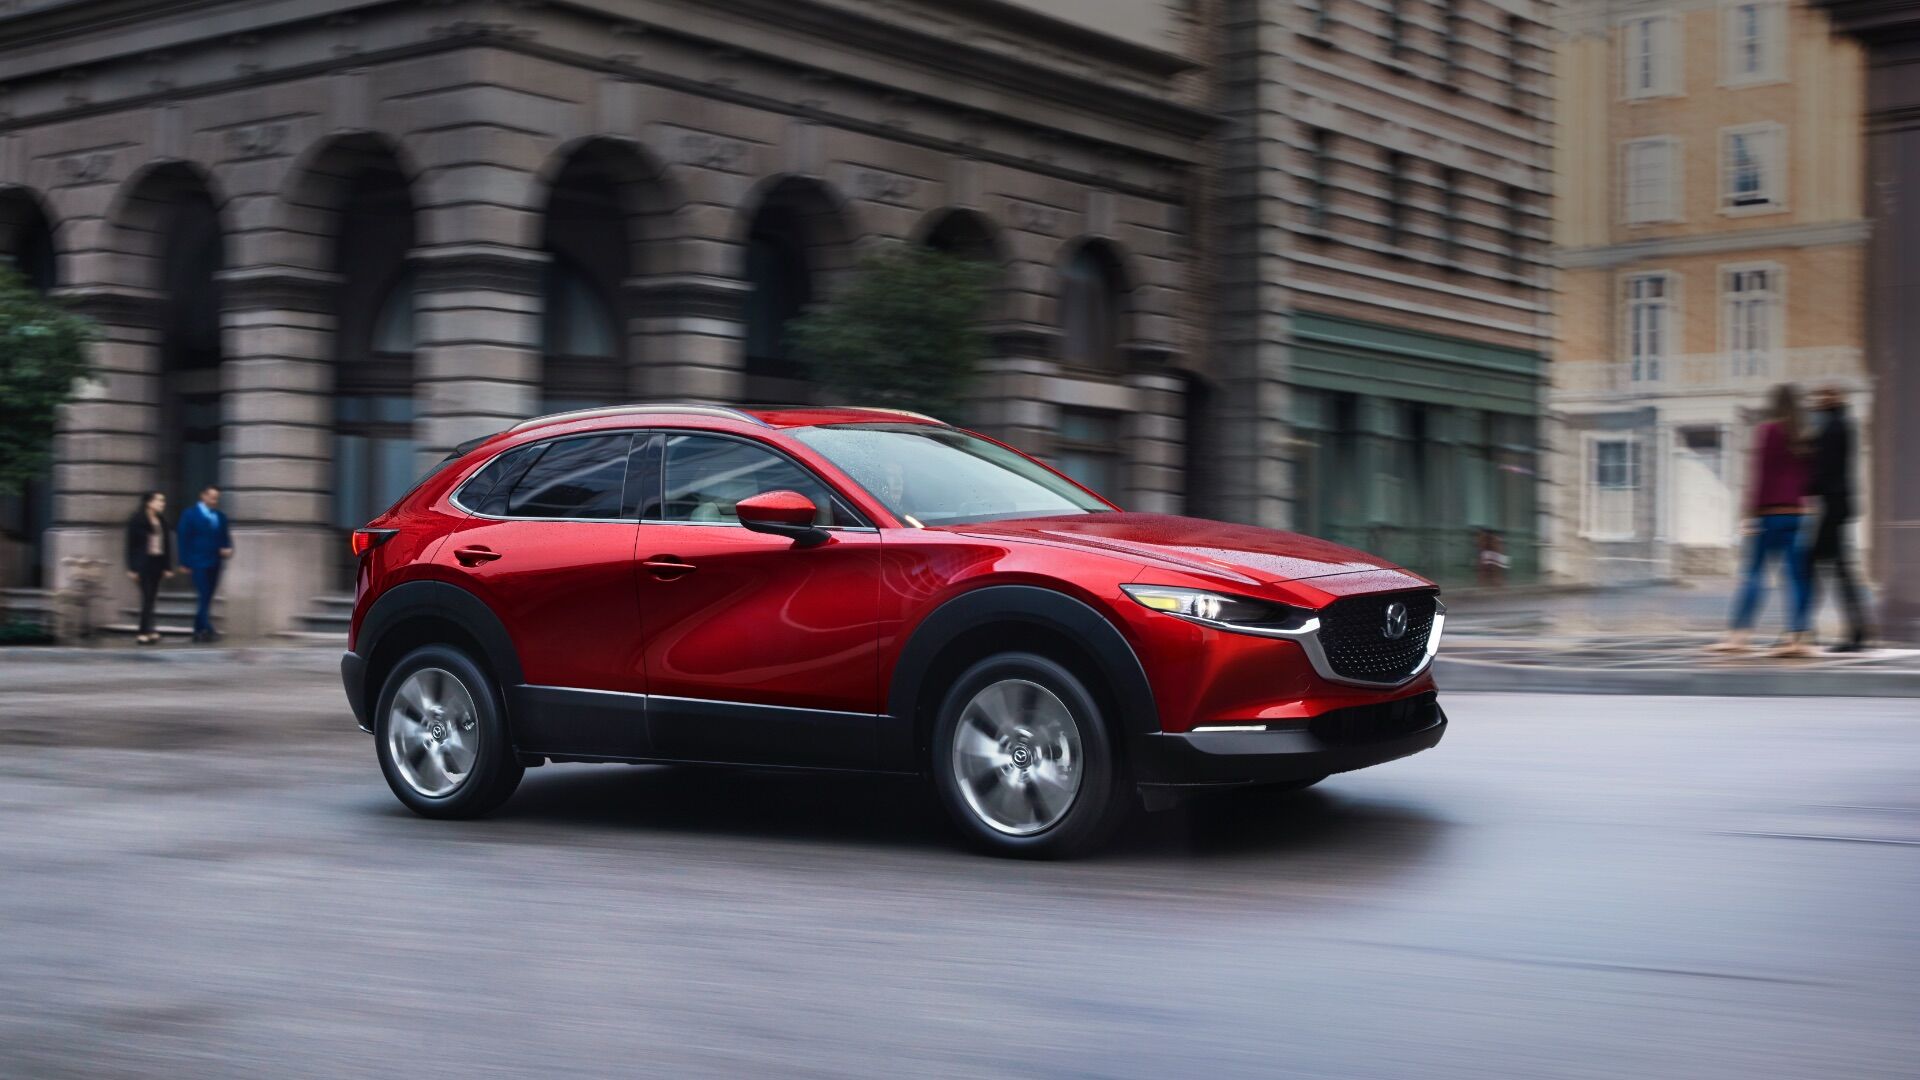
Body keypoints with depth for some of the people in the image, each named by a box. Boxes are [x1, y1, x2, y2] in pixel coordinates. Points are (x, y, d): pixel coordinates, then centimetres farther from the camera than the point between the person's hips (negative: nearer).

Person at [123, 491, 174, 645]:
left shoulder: (162, 521, 9)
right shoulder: (137, 520, -5)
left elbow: (167, 544, 11)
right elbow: (131, 544, -5)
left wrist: (168, 566, 8)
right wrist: (132, 568, -8)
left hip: (158, 563, 5)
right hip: (144, 562, -5)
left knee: (151, 598, 6)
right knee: (147, 597, -9)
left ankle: (145, 631, 11)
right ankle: (146, 631, -8)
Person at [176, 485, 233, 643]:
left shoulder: (220, 517, 12)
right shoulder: (190, 516, -2)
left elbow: (225, 537, 16)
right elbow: (184, 540, -5)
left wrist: (227, 549, -7)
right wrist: (185, 563, -10)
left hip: (214, 563, 6)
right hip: (198, 563, -5)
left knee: (207, 598, 7)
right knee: (204, 597, -12)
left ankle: (199, 630, 14)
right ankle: (208, 629, -14)